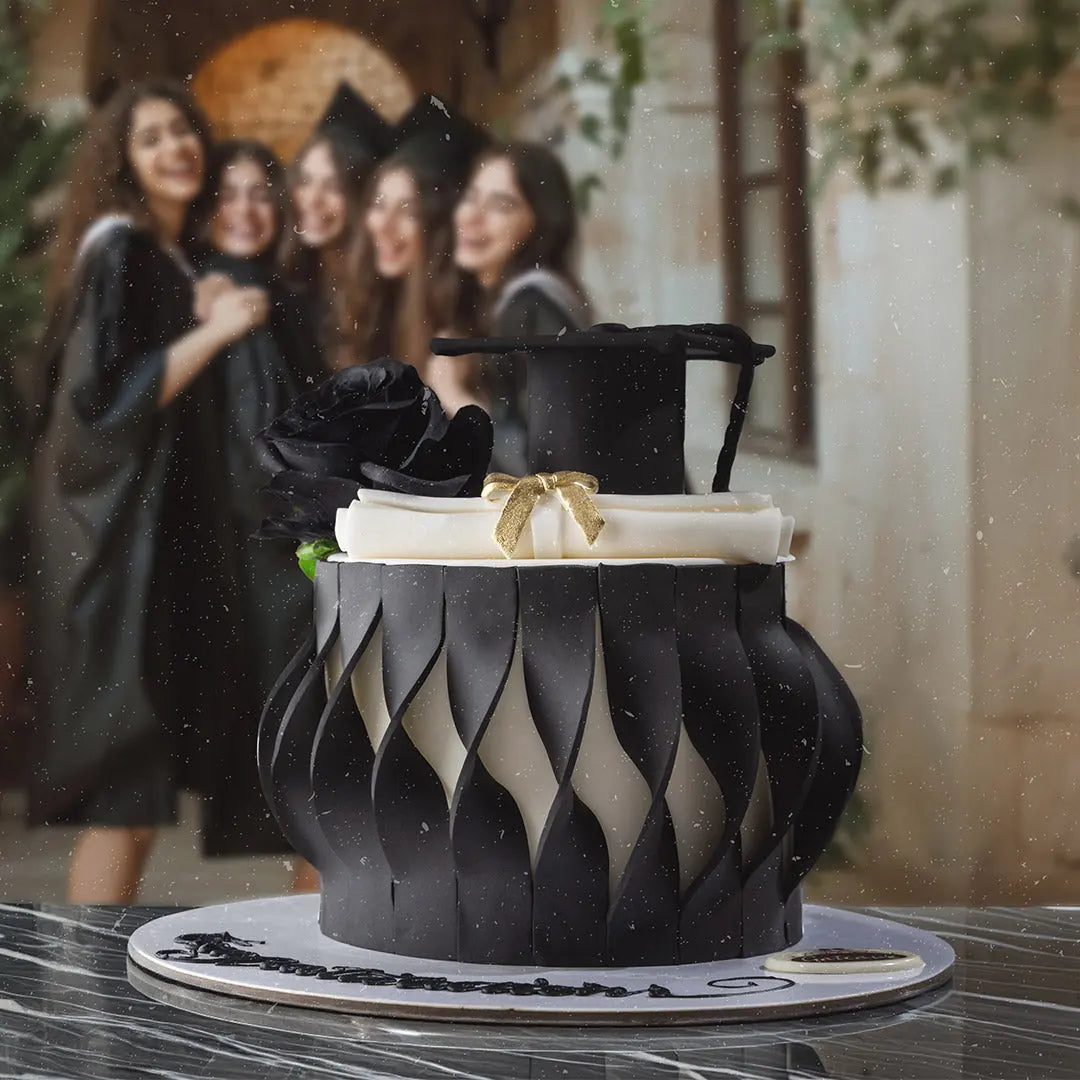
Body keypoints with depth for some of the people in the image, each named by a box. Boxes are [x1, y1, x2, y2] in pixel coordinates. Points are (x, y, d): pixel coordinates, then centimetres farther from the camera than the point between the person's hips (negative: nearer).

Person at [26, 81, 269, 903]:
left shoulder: (180, 260, 16)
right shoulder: (119, 251, -11)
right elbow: (99, 397, -19)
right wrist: (212, 333, -18)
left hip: (160, 536, 9)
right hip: (115, 542, -9)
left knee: (139, 793, 10)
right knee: (123, 796, -10)